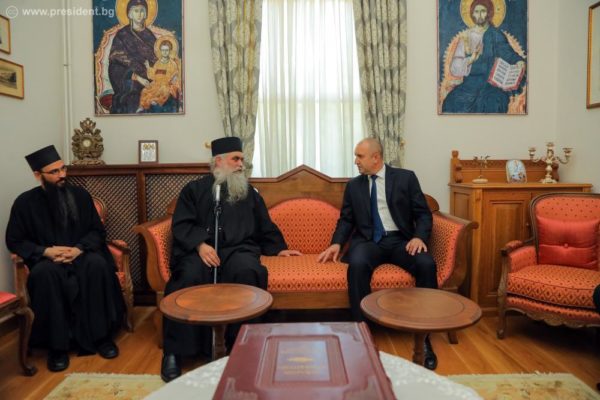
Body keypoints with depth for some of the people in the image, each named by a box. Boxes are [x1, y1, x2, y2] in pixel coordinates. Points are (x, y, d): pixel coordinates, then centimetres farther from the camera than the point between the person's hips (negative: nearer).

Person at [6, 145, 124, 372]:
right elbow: (14, 241, 3)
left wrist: (79, 249, -16)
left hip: (81, 255, 1)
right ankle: (57, 345, -24)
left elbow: (97, 231, 5)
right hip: (48, 259, -1)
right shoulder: (25, 202, 1)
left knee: (98, 264, -33)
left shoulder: (80, 195, 5)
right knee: (45, 273, -37)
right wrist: (47, 251, -15)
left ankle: (101, 336, -22)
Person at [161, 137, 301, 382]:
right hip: (200, 249, -1)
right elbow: (181, 225, 2)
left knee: (247, 272, -33)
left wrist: (278, 248, 23)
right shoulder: (194, 189, 14)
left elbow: (264, 226, 30)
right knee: (189, 276, -34)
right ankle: (173, 352, -20)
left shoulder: (249, 192, 24)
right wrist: (200, 244, -15)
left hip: (238, 248, 2)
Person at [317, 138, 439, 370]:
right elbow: (346, 219, 13)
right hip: (368, 241, 1)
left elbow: (423, 214, 3)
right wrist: (337, 243, -5)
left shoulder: (405, 178, 6)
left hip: (400, 240, 0)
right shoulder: (353, 185, 14)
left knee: (426, 264, -30)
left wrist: (419, 237, -16)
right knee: (357, 264, -34)